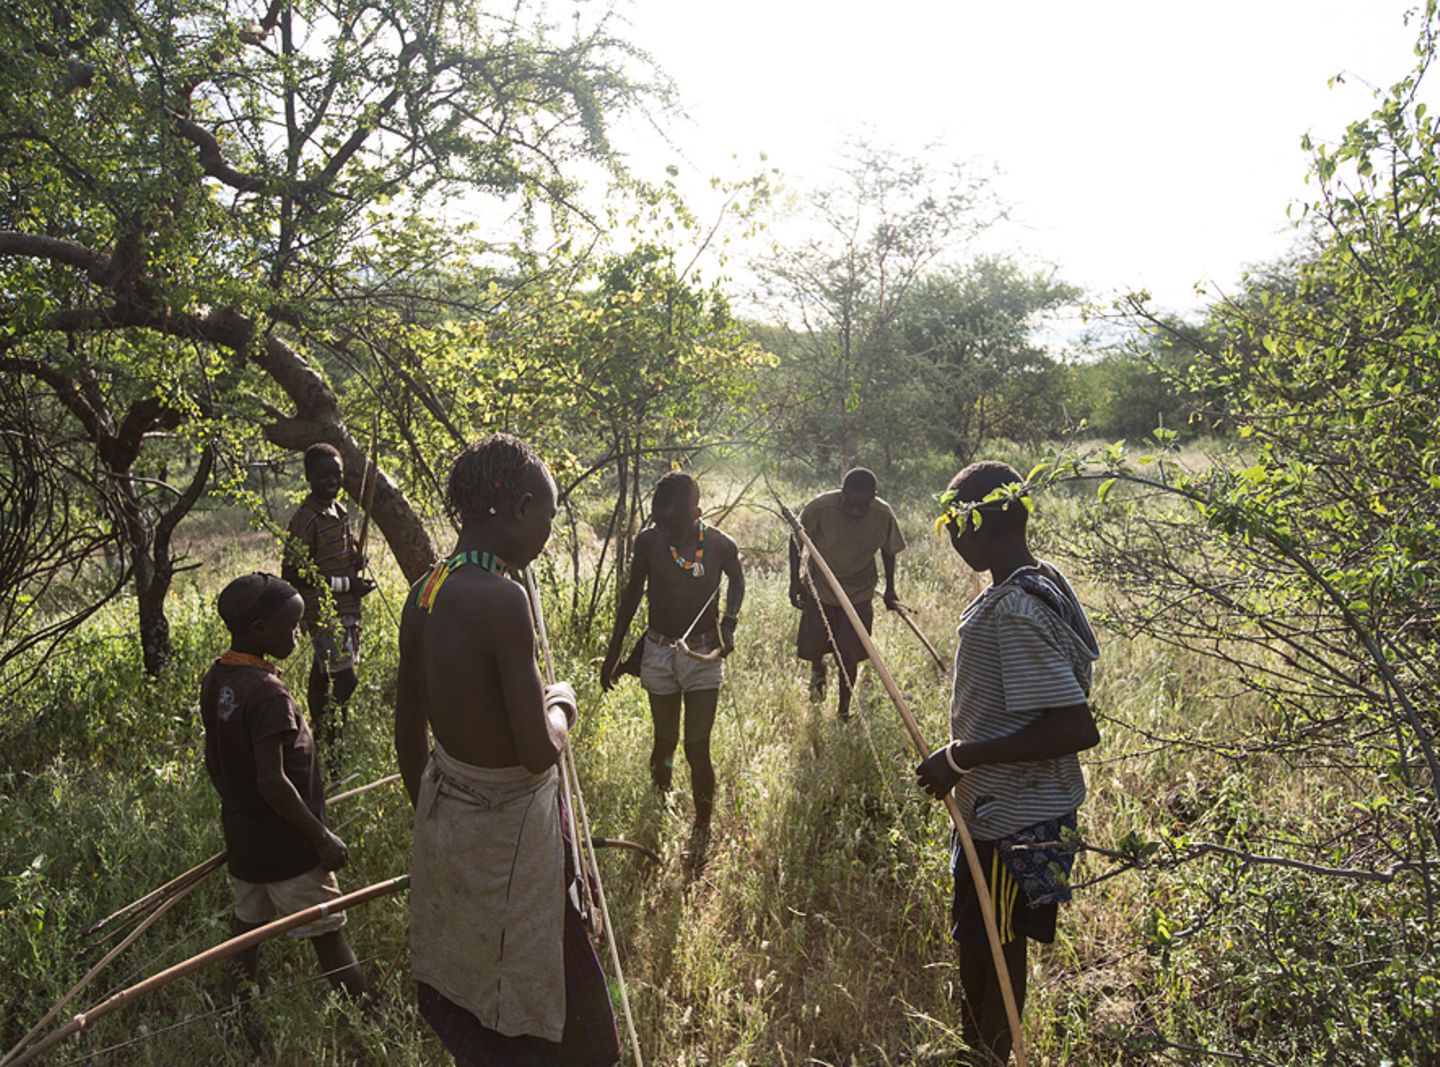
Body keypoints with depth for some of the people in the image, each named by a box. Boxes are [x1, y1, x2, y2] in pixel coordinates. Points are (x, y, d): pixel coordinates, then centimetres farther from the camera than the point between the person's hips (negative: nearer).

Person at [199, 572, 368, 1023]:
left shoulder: (214, 679, 1)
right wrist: (322, 837, -20)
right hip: (286, 843, -8)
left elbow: (214, 761, 11)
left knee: (248, 925, 21)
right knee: (327, 935, 2)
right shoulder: (267, 692, -26)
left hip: (241, 832, 8)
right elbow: (272, 782, -28)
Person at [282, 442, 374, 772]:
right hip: (324, 613, -9)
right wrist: (346, 584, -18)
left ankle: (321, 742, 26)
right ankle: (334, 757, -7)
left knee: (321, 676, 17)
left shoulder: (339, 510, 12)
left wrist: (356, 559, 3)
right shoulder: (306, 518, -16)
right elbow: (292, 575, -19)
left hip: (345, 611, 9)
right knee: (345, 680, -13)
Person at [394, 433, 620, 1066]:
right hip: (504, 828, -8)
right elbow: (539, 752, -25)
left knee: (456, 986, 24)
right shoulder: (501, 598, -26)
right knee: (518, 1015, 12)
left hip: (443, 806, 8)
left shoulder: (424, 593, -1)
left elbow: (409, 733, 9)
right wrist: (561, 703, -4)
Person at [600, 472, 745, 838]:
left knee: (697, 749, -2)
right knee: (665, 741, 14)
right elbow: (632, 594, 4)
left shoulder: (720, 545, -14)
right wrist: (613, 654, 8)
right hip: (659, 653, 1)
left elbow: (737, 579, 10)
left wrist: (729, 622, -5)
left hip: (704, 655, -1)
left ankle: (702, 830, 14)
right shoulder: (648, 541, -12)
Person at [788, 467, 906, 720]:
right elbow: (797, 540, -9)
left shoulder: (883, 516, -21)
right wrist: (795, 582, -9)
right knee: (811, 648, 3)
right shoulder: (821, 507, -26)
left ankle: (843, 709, 26)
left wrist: (890, 590, 7)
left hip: (859, 593, 0)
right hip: (819, 588, 0)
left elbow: (888, 551, -1)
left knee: (849, 656, 4)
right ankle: (818, 670, 40)